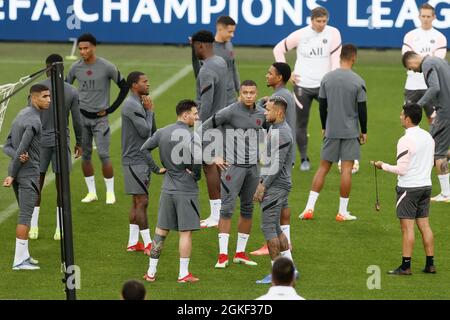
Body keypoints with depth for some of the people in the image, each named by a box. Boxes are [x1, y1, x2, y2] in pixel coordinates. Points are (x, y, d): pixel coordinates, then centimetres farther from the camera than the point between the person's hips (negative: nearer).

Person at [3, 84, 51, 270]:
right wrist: (12, 175, -13)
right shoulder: (34, 122, -17)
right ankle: (20, 261, -6)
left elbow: (7, 147, 10)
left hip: (17, 173, 9)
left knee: (25, 214, 16)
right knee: (26, 216, -6)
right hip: (29, 173, -9)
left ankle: (24, 255, 19)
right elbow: (22, 149, -21)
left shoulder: (20, 116, 14)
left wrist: (18, 157, -11)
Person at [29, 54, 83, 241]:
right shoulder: (72, 92, -2)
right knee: (61, 184, 6)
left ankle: (33, 228, 9)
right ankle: (60, 230, 6)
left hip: (41, 141, 0)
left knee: (37, 183, 8)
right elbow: (77, 121, 1)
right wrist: (79, 143, 13)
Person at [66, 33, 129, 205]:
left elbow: (124, 87, -2)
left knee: (104, 155, -8)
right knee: (85, 155, 5)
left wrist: (111, 109, -5)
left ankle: (110, 192, 5)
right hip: (82, 116, 3)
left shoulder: (107, 67, -10)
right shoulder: (76, 67, 0)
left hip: (100, 117, -3)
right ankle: (91, 192, 15)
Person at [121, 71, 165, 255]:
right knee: (142, 201, -8)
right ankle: (147, 244, -6)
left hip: (143, 160, 10)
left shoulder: (139, 104, 15)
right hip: (135, 161, -10)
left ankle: (133, 243, 15)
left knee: (137, 201, 11)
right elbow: (145, 131, -20)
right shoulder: (132, 105, -16)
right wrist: (149, 110, -8)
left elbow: (152, 131, 15)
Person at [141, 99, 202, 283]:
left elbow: (143, 150, 10)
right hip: (186, 190, -6)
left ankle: (151, 272, 15)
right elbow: (198, 160, -29)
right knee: (186, 232, 1)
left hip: (167, 189, 6)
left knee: (161, 230, 12)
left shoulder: (162, 133, 4)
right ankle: (184, 274, 3)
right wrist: (195, 175, -9)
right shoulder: (190, 137, -16)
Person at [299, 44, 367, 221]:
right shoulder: (358, 81, -9)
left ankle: (309, 207, 2)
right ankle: (342, 211, 3)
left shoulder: (327, 78, 0)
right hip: (350, 132, -3)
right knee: (346, 169, 1)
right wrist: (364, 131, 5)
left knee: (323, 167, 9)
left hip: (331, 130, 3)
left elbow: (322, 106, 5)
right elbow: (362, 109, -7)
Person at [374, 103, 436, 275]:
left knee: (407, 227, -4)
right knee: (424, 224, 12)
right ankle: (430, 264, 13)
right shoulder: (428, 137, 7)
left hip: (409, 188, -7)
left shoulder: (406, 141, -17)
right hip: (426, 185, 7)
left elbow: (401, 169, -18)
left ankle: (406, 266, -2)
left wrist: (383, 165, -4)